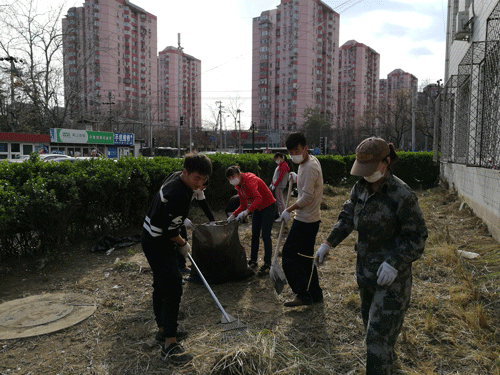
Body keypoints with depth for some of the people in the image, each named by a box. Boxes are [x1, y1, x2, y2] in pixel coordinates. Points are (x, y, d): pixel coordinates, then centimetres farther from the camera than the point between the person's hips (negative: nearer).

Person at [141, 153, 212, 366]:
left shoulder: (177, 177, 0)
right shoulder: (178, 195, -31)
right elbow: (170, 230, -24)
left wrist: (182, 221, 22)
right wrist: (183, 245, -7)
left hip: (155, 238, 11)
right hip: (158, 243, -11)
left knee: (162, 285, 19)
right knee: (173, 288, -13)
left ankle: (163, 330, 34)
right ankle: (169, 345, -7)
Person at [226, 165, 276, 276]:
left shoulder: (249, 180, -26)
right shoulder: (238, 186, 2)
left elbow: (258, 198, -41)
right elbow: (243, 205, 8)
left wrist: (247, 211, -51)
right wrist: (233, 215, -6)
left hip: (268, 206, -9)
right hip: (257, 208, 9)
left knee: (265, 236, -8)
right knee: (254, 235, 10)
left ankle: (267, 265, 0)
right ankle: (253, 261, 20)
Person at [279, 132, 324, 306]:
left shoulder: (309, 167, -20)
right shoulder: (310, 161, 12)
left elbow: (307, 197, -23)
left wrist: (288, 210, -14)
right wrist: (297, 178, 22)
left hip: (305, 220, -10)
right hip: (311, 219, 10)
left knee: (289, 255, -5)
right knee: (305, 257, 16)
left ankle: (303, 294, 1)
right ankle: (315, 293, 25)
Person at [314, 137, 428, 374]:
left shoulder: (402, 195, -22)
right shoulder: (360, 187, -2)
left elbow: (417, 236, -17)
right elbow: (347, 217, 5)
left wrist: (395, 263, -26)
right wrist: (328, 243, -4)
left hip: (392, 272, -7)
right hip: (366, 266, 7)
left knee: (380, 329, -3)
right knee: (370, 318, 25)